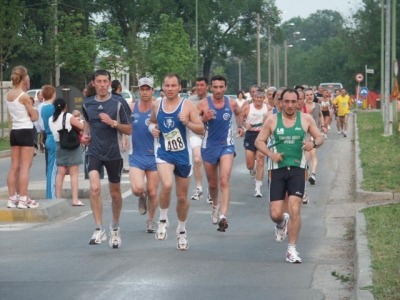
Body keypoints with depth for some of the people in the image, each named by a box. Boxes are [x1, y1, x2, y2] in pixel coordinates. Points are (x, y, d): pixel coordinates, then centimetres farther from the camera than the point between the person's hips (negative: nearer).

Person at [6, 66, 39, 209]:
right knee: (25, 167, -5)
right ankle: (23, 199, -6)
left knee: (14, 167, 10)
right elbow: (34, 117, -10)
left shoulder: (8, 95, 6)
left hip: (14, 131, 7)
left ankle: (12, 198, 11)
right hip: (25, 132, -7)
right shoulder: (24, 96, -15)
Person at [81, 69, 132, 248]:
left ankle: (115, 227, 34)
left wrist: (113, 123, -20)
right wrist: (85, 134, 7)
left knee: (115, 193, 11)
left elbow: (129, 130, -5)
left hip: (114, 153, -1)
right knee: (94, 188, -20)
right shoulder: (87, 104, 4)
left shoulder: (119, 104, -6)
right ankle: (99, 230, -16)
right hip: (94, 152, 1)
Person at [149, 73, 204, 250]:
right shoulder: (157, 105, 3)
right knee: (167, 185, -28)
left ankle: (181, 231, 32)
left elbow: (201, 130, -7)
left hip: (183, 155, 0)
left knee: (182, 197, 10)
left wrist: (187, 123, -24)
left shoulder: (188, 106, -6)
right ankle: (163, 220, -5)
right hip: (164, 153, 0)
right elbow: (152, 121, 22)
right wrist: (152, 128, -1)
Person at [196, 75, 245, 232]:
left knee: (224, 181, -18)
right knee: (212, 183, 15)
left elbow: (239, 113, 23)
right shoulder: (203, 104, -8)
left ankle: (223, 216, -26)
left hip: (226, 146, -1)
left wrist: (241, 126, 9)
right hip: (209, 147, 1)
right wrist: (203, 119, -27)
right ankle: (215, 205, 45)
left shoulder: (232, 103, -1)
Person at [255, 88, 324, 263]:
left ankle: (292, 250, -1)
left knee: (295, 210, -11)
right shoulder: (272, 120, 2)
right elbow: (259, 141, 6)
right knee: (275, 214, -3)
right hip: (277, 169, 0)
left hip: (297, 169, 0)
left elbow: (320, 138, 12)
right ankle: (282, 223, 36)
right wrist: (270, 154, -13)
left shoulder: (305, 119, 4)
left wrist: (314, 143, -12)